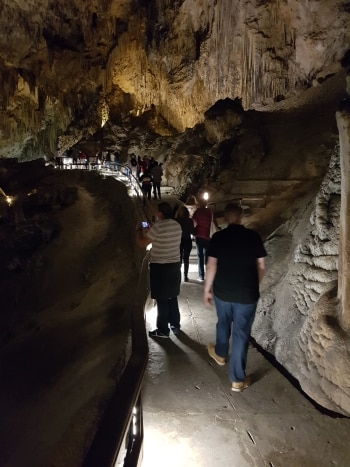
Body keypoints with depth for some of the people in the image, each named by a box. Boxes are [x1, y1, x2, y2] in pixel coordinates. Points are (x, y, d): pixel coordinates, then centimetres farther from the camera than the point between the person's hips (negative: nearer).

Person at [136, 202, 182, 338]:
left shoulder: (158, 226, -19)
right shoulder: (177, 225, 3)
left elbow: (142, 243, -12)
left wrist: (139, 231, 7)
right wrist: (149, 232, 24)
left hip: (160, 267, -7)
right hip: (175, 265, 7)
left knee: (161, 300, 5)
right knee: (172, 297, 19)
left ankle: (163, 330, 16)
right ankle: (175, 325, 31)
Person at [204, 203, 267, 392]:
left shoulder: (218, 237, -7)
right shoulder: (253, 236, -5)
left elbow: (211, 266, -8)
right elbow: (261, 266, 0)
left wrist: (207, 289, 4)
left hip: (223, 291, 1)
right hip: (247, 294, -1)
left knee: (223, 324, 26)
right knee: (241, 333, 7)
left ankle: (220, 354, 50)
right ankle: (237, 379, 15)